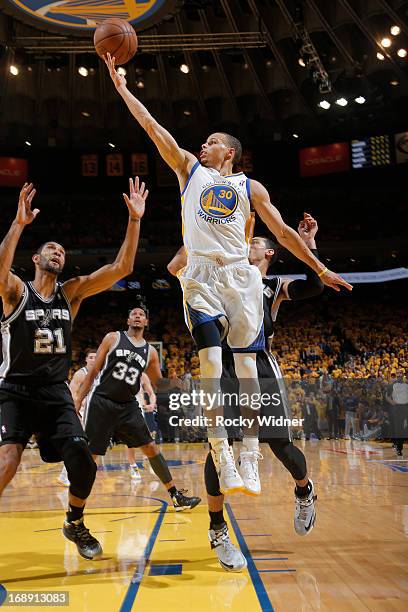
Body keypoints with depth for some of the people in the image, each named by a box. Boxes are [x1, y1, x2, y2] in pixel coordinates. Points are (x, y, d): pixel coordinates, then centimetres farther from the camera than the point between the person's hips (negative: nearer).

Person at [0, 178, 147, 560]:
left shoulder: (71, 292, 6)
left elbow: (121, 268, -4)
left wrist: (135, 220, -12)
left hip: (56, 392, 3)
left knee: (83, 463, -9)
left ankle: (74, 524, 20)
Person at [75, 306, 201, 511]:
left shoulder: (150, 351, 9)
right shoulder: (113, 338, 1)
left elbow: (159, 383, 17)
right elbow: (93, 371, 1)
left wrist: (175, 383, -5)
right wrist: (78, 400, -3)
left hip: (128, 406, 4)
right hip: (101, 401, -3)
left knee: (151, 448, 1)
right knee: (89, 454, -3)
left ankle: (176, 496, 7)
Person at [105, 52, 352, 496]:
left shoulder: (250, 188, 16)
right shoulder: (189, 169, 18)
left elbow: (283, 232, 15)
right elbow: (151, 126, 14)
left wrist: (319, 268, 12)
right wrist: (121, 85, 12)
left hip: (240, 277, 1)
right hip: (201, 277, 0)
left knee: (246, 363, -4)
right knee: (211, 363, -13)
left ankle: (249, 457, 2)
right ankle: (222, 457, -12)